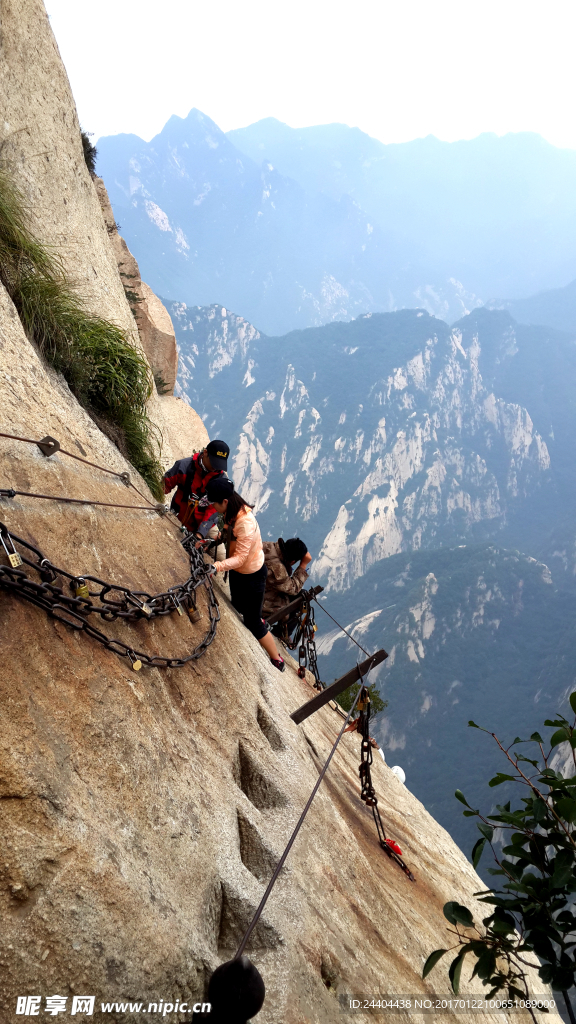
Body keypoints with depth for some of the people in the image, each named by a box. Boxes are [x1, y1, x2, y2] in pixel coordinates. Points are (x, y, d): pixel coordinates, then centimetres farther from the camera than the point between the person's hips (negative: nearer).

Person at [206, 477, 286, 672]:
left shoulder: (245, 523, -36)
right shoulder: (233, 512, -10)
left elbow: (240, 557, -36)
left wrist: (218, 566, -48)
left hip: (252, 575, -9)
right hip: (238, 570, 9)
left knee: (253, 624, 5)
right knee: (238, 606, 31)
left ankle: (277, 661, 23)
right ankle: (258, 620, 64)